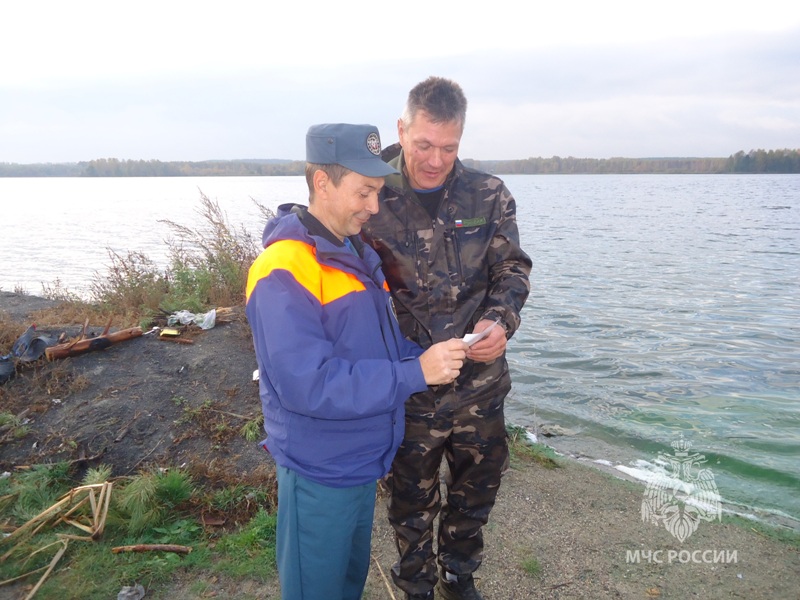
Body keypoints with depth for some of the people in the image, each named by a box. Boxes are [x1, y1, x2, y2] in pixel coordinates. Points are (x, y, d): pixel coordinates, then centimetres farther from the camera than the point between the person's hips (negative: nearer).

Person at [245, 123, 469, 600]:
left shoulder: (358, 252, 5)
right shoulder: (285, 270, -24)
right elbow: (307, 385, -30)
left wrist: (425, 357, -5)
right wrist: (415, 373, -28)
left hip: (364, 456, 8)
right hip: (320, 472, -8)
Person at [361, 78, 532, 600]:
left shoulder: (489, 196, -2)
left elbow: (513, 267, 1)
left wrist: (500, 321, -19)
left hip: (482, 380, 3)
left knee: (478, 488, 22)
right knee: (413, 498, 17)